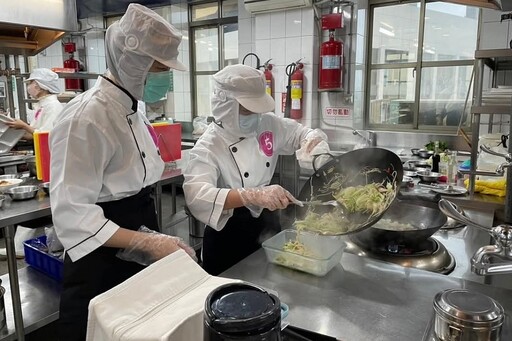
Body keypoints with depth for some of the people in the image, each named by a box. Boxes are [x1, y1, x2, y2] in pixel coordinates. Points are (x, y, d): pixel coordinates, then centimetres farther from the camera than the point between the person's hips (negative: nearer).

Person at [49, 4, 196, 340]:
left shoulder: (132, 110, 5)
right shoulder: (86, 116, -22)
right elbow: (72, 213, -25)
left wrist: (155, 240, 11)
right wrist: (148, 242, -27)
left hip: (136, 255, 9)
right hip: (101, 263, -8)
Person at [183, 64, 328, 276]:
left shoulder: (268, 124, -5)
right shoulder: (208, 146, -22)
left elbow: (306, 134, 10)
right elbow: (196, 195, -37)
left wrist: (313, 142, -14)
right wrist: (254, 195, -48)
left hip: (268, 223, 6)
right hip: (229, 235, -5)